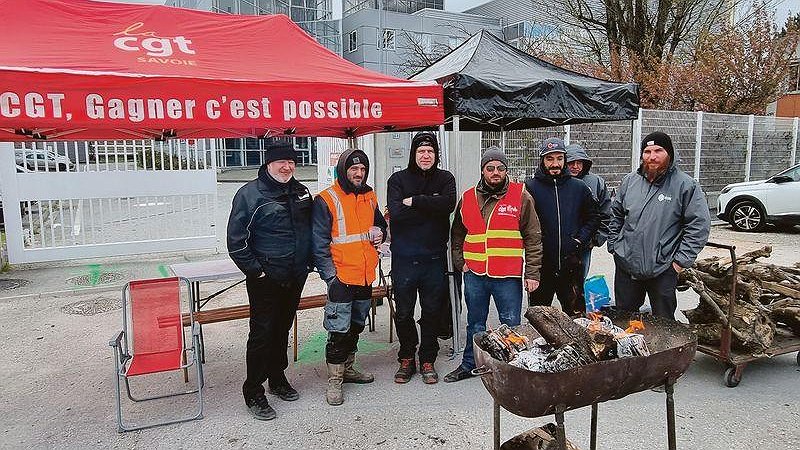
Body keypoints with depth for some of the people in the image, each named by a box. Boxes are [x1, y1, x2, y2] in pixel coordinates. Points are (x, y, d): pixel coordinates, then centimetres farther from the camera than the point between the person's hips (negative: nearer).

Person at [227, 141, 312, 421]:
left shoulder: (300, 192, 10)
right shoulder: (250, 194, -10)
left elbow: (310, 230, 21)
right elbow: (236, 240, -12)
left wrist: (308, 262, 12)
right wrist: (255, 270, -15)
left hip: (294, 279, 6)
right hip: (265, 280, -6)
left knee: (282, 330, 18)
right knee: (262, 334, -2)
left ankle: (278, 379, 34)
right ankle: (253, 393, 11)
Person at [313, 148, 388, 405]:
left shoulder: (370, 197, 11)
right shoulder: (326, 200, -10)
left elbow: (380, 223, 27)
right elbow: (319, 243, -12)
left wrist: (379, 232, 3)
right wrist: (330, 275, -18)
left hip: (365, 276, 7)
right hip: (342, 277, -7)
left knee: (356, 326, 18)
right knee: (339, 330, -4)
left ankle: (348, 368, 34)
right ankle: (334, 381, 8)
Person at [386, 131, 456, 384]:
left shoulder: (445, 179, 6)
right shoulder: (398, 179, 2)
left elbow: (448, 204, -16)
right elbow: (396, 212, -15)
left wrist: (414, 201, -14)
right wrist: (430, 206, -13)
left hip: (434, 258, 1)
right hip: (404, 258, -1)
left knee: (432, 312, 9)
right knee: (403, 313, 8)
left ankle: (428, 361, 25)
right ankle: (406, 359, 27)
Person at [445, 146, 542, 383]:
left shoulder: (521, 197, -2)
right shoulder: (468, 198, 7)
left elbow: (533, 238, -1)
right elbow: (457, 235, 18)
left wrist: (532, 273, -6)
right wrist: (460, 263, 7)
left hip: (508, 275, -3)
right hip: (474, 274, 3)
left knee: (511, 324, 6)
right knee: (475, 324, 16)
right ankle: (469, 364, 30)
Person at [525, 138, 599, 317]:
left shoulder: (579, 188, 7)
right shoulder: (530, 187, -3)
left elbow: (593, 218, 15)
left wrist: (579, 240, 2)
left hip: (571, 266, 2)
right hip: (541, 266, -2)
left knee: (577, 316, 10)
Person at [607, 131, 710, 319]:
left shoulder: (685, 185, -8)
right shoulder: (630, 180, 5)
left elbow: (699, 225, -10)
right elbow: (616, 215, 15)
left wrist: (682, 260, -13)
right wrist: (613, 245, 8)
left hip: (663, 270, -4)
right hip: (625, 265, 4)